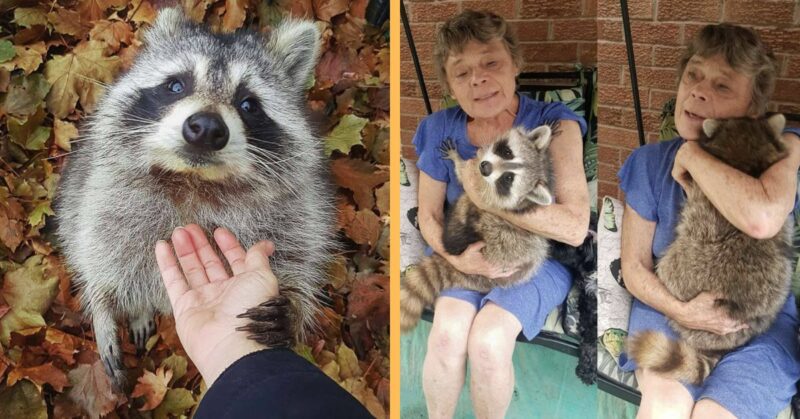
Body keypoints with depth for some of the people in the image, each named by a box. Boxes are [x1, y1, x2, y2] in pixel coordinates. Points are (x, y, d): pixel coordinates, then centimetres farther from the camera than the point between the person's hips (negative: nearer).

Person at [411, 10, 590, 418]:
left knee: (488, 340, -27)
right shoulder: (440, 131, -6)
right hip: (463, 252, 3)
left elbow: (575, 227, -23)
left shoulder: (554, 123, -16)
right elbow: (429, 215, 3)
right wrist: (455, 256, -18)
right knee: (448, 332, -26)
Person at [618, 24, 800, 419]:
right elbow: (634, 265, 1)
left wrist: (691, 154, -21)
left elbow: (763, 219, -34)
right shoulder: (651, 161, -3)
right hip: (669, 305, 1)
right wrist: (681, 310, -18)